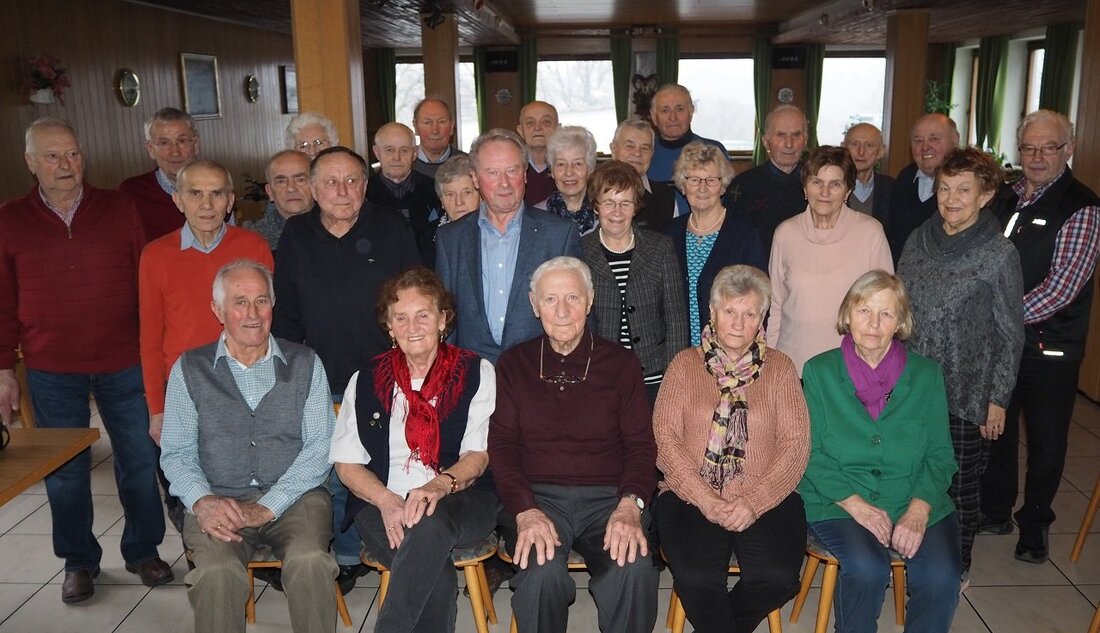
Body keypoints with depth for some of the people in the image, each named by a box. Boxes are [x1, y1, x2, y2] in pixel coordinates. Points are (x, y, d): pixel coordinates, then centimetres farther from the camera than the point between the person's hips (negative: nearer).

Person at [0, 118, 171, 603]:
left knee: (139, 459, 8)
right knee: (65, 470, 9)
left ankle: (142, 550, 26)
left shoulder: (119, 209, 1)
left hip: (124, 363, 0)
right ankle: (79, 561, 27)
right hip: (51, 369, 0)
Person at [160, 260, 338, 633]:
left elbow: (320, 445, -1)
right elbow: (176, 453, 6)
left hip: (293, 495, 0)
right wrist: (203, 501, -14)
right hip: (218, 500, 1)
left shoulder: (305, 364, 8)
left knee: (309, 562, -31)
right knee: (217, 573, -30)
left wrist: (267, 507, -12)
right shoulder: (190, 369, 10)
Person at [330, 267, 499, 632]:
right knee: (436, 573, -32)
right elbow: (346, 463, 9)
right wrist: (387, 501, -10)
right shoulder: (366, 380, 12)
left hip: (460, 502, -1)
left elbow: (479, 454, -1)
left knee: (430, 522, -37)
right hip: (381, 504, 1)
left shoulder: (477, 373, 7)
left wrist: (440, 484, -23)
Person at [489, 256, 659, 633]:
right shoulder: (513, 364, 11)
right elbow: (501, 444, 4)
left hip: (608, 497, 0)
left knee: (635, 568, -31)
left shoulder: (621, 364, 10)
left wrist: (630, 504, -15)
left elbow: (640, 444, 5)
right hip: (536, 497, 0)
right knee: (542, 571, -32)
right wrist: (524, 510, -14)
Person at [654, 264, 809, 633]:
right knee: (695, 578, -28)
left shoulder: (779, 368, 10)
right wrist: (703, 497, -12)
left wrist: (755, 502, -12)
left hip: (766, 500, 1)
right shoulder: (685, 365, 9)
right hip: (691, 496, -1)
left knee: (777, 577, -24)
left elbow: (795, 443, 2)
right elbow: (664, 436, 0)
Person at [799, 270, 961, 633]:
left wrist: (919, 509, -13)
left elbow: (940, 453, 4)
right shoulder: (819, 372, 2)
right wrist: (855, 504, -15)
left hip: (916, 504, 2)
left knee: (941, 575, -24)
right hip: (838, 503, -2)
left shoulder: (926, 375, 8)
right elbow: (810, 453, -2)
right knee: (867, 568, -29)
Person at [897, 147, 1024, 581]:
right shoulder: (919, 240, 3)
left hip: (964, 396, -4)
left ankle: (957, 567, 30)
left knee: (959, 484, 9)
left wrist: (998, 399, -6)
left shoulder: (999, 254, -10)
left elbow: (1010, 334, -5)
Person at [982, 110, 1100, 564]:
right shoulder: (1004, 198, 8)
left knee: (1045, 442, 8)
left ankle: (1034, 525, 27)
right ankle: (995, 512, 33)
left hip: (1048, 347, -5)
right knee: (995, 429, 15)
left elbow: (1061, 287, -18)